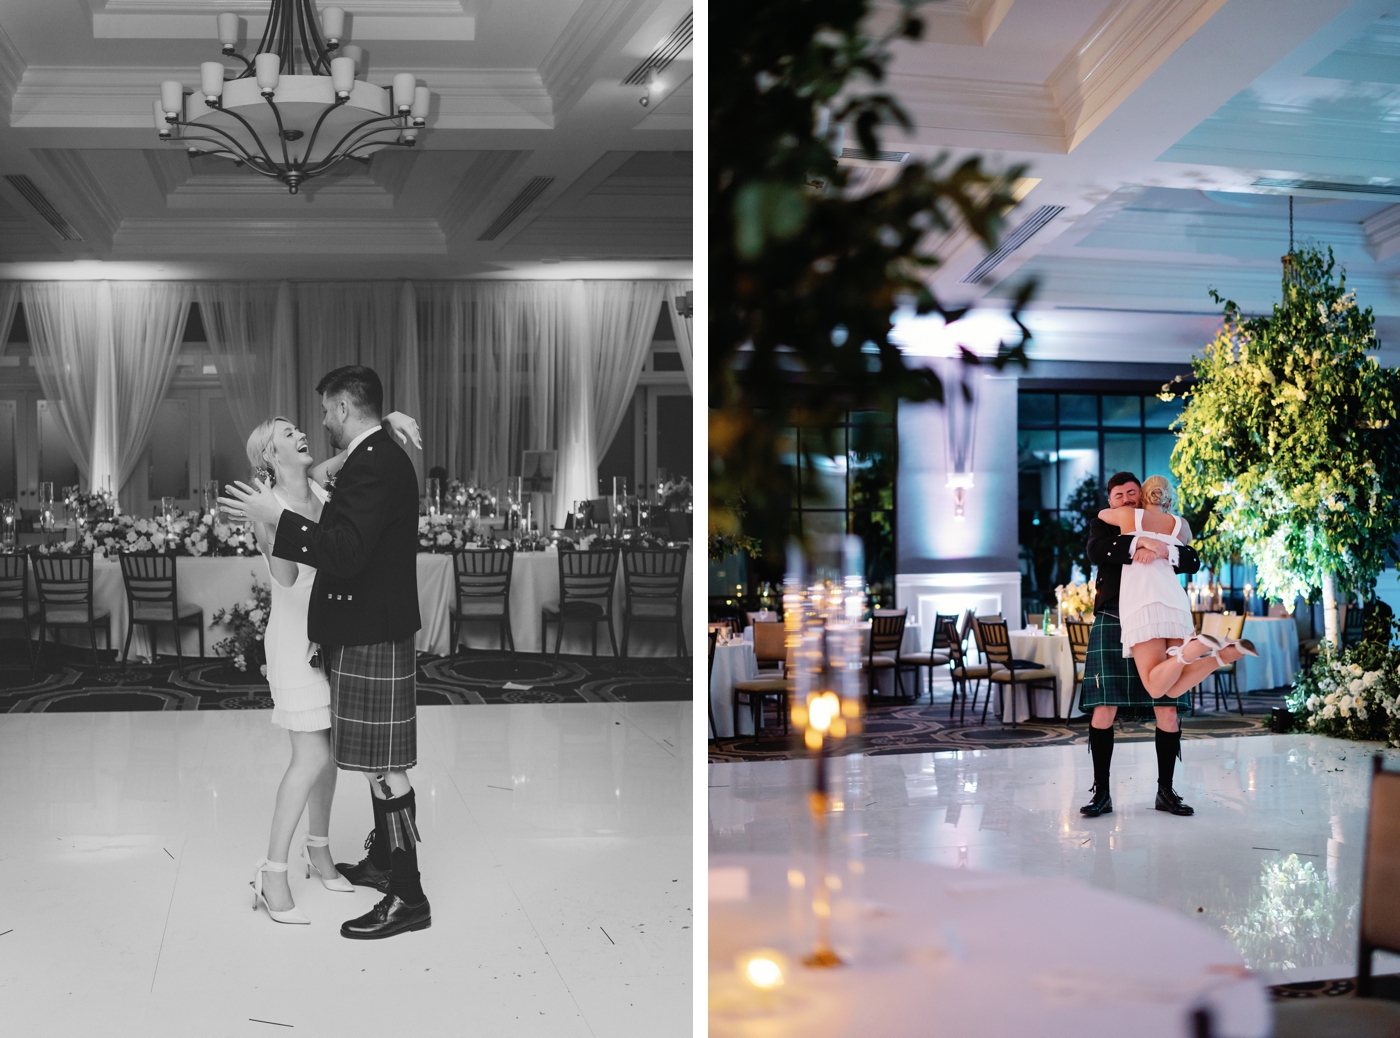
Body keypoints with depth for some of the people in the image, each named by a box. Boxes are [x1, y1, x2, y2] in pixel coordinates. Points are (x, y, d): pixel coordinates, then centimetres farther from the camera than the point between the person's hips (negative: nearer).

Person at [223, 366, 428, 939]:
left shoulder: (373, 464, -20)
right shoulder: (381, 458, 13)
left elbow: (347, 552, -29)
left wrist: (277, 519, -24)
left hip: (371, 638, -11)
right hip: (369, 629, 11)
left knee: (383, 766, -6)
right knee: (378, 762, 20)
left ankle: (408, 897, 0)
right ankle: (383, 860, 33)